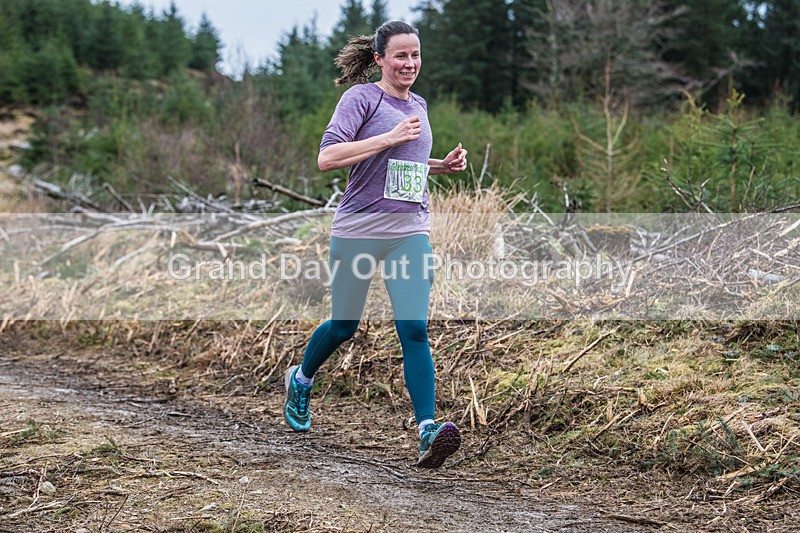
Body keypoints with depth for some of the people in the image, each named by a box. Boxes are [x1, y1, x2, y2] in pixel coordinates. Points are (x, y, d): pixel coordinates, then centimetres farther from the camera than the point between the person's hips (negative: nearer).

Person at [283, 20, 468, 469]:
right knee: (344, 326, 10)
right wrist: (391, 137, -19)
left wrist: (443, 165, 12)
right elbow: (328, 158, -17)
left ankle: (428, 431, -17)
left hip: (411, 232, 4)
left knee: (414, 329, -10)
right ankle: (301, 379, 41)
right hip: (359, 229, -4)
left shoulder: (418, 105, 15)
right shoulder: (361, 97, -5)